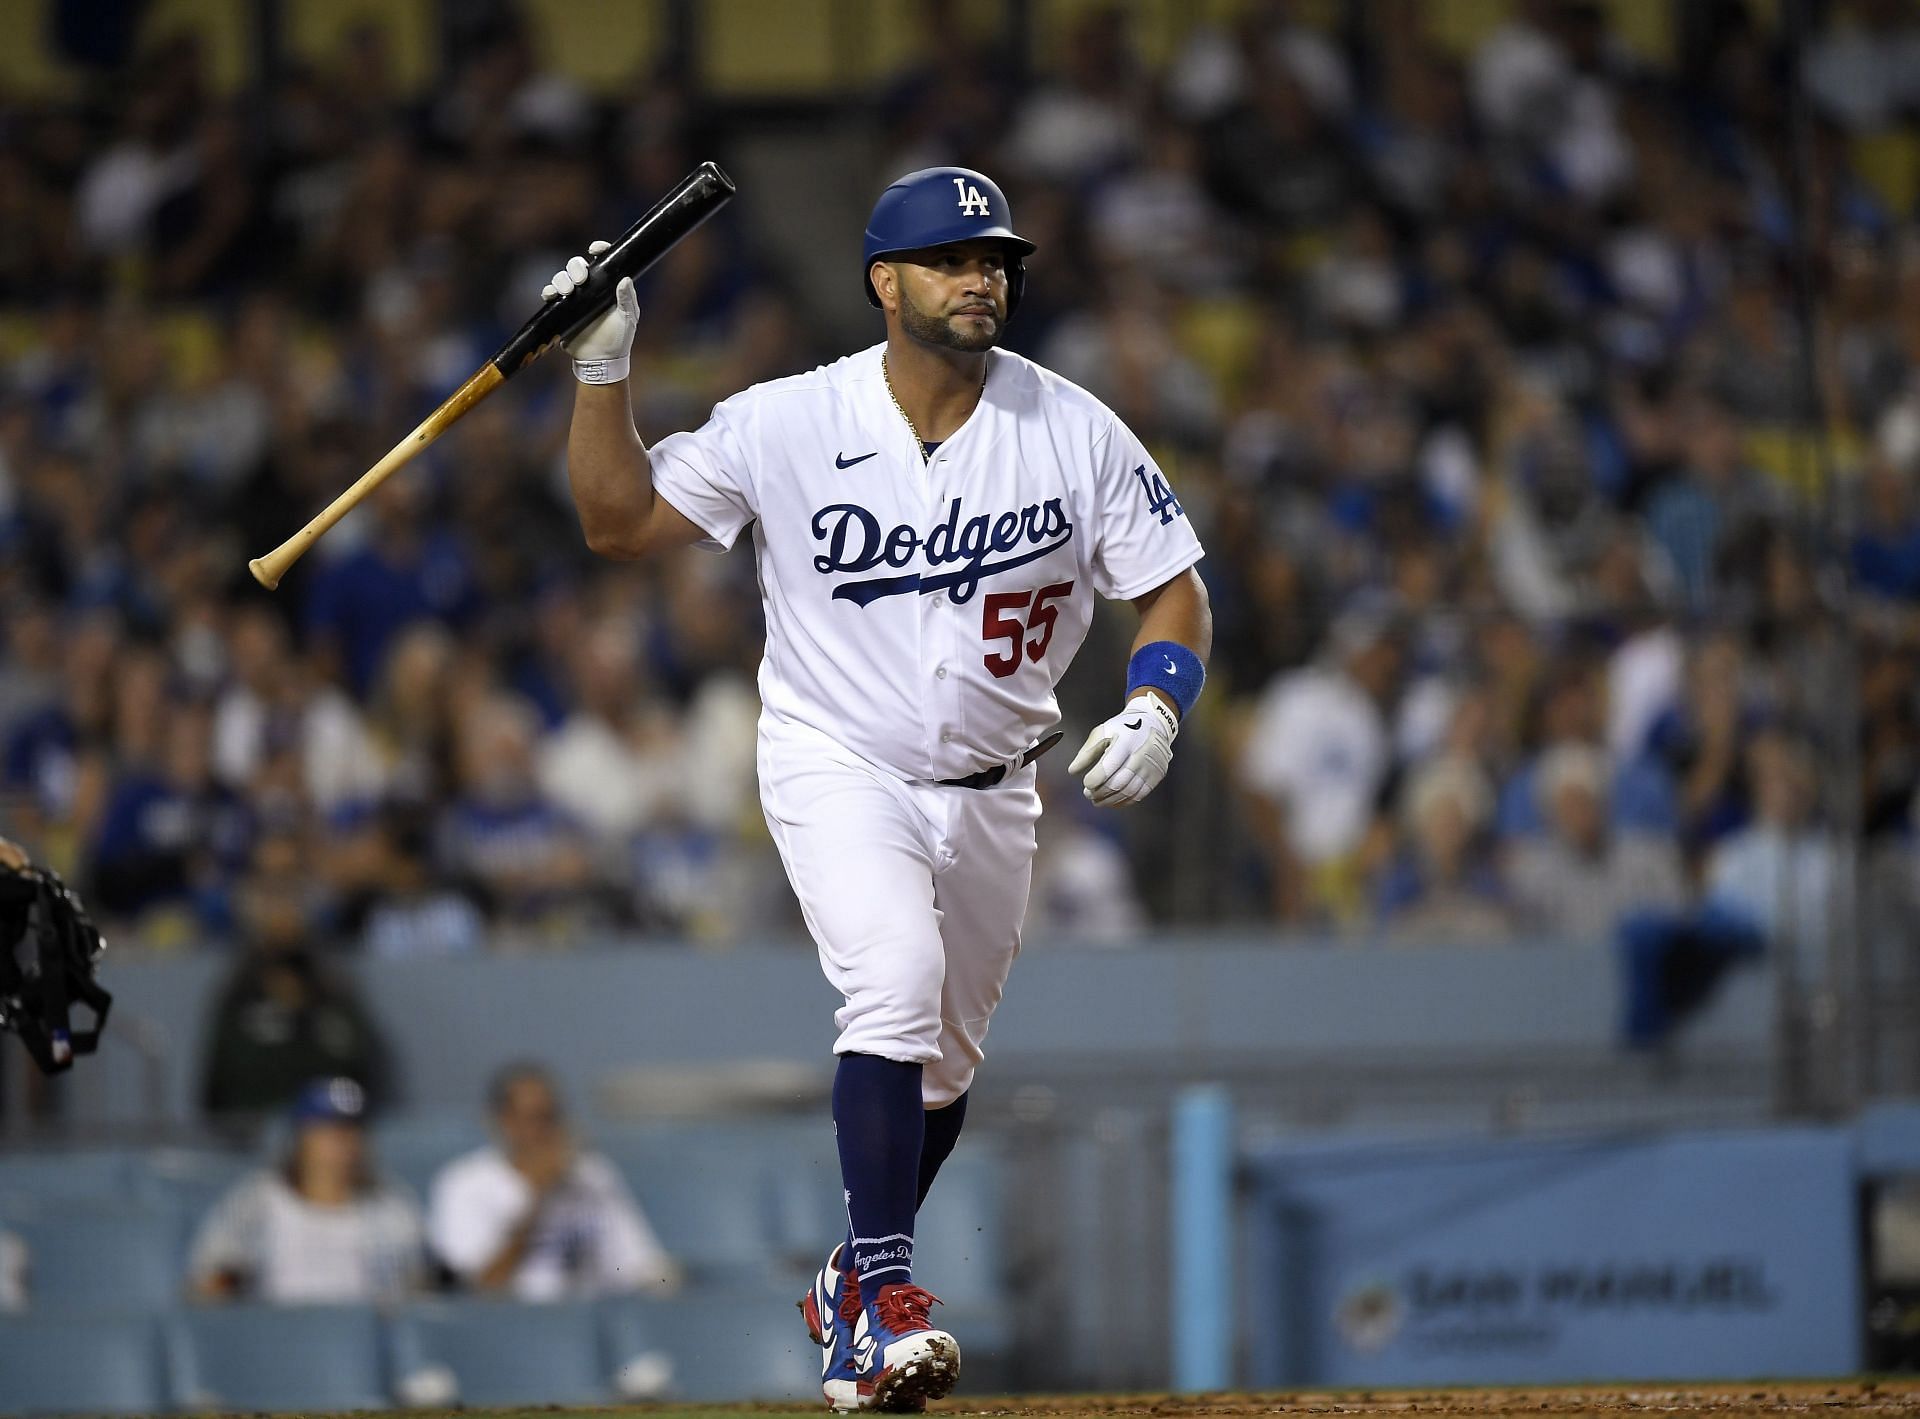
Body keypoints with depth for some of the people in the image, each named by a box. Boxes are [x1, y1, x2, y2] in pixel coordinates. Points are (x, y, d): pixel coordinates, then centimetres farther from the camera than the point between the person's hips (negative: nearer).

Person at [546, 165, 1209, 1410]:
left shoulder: (1075, 433, -9)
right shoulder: (787, 425, -13)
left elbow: (1174, 593, -3)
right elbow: (620, 523, -7)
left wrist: (1154, 711, -21)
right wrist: (604, 375, -20)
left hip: (991, 791, 4)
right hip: (838, 768, -3)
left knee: (943, 1064, 15)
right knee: (897, 990, -28)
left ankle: (853, 1295, 37)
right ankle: (889, 1291, -23)